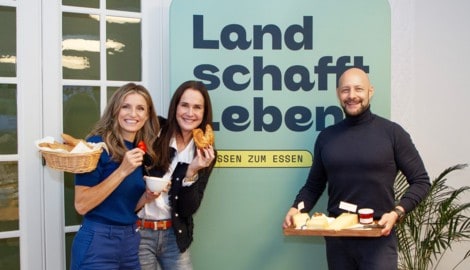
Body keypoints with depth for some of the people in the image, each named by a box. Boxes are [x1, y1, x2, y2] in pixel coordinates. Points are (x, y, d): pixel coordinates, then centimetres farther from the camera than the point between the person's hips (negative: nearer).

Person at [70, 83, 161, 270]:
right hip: (97, 242, -7)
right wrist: (123, 171, -23)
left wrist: (148, 196, -7)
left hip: (131, 240, 7)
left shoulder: (142, 152, 6)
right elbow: (81, 205, -18)